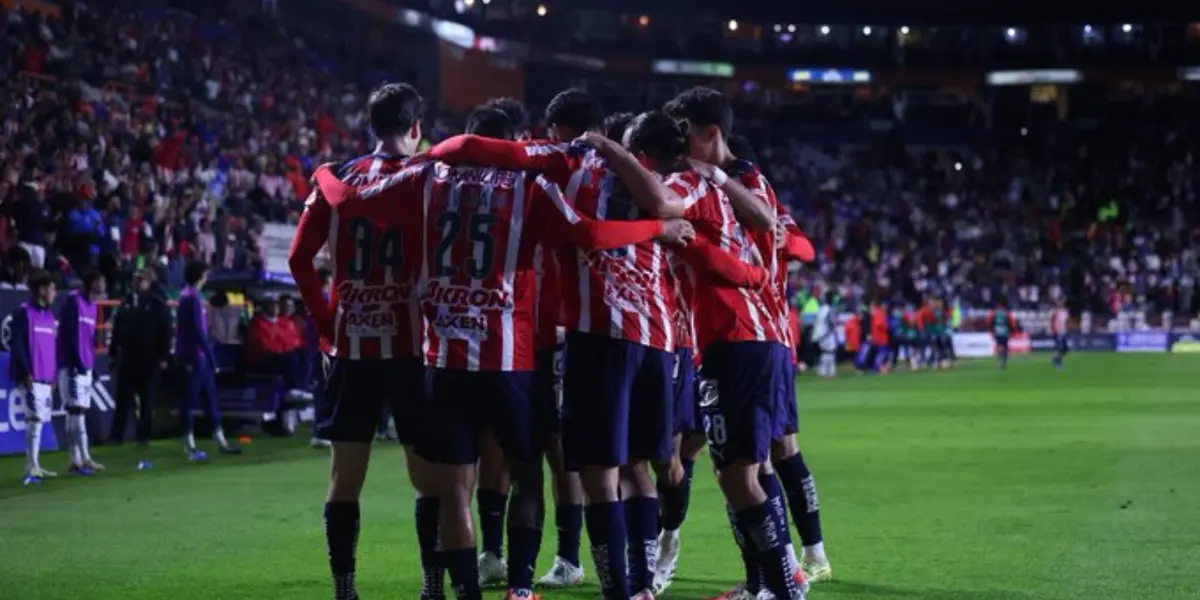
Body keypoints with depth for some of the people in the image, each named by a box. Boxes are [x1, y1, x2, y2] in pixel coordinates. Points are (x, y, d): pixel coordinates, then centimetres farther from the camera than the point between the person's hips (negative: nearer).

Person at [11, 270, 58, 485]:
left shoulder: (49, 315, 16)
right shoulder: (23, 313, -8)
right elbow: (17, 345, -12)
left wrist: (53, 375, 16)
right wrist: (26, 373, -16)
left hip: (46, 378, 8)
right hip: (31, 377, -8)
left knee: (39, 419, 8)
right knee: (35, 418, -13)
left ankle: (34, 466, 12)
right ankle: (32, 468, -13)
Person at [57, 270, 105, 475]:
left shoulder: (91, 305, 15)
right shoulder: (74, 302, -11)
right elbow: (70, 336, -15)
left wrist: (89, 364, 12)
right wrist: (78, 364, -15)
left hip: (84, 367, 8)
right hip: (72, 366, -8)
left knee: (78, 413, 7)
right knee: (77, 411, -11)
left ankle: (76, 461, 7)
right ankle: (84, 459, -15)